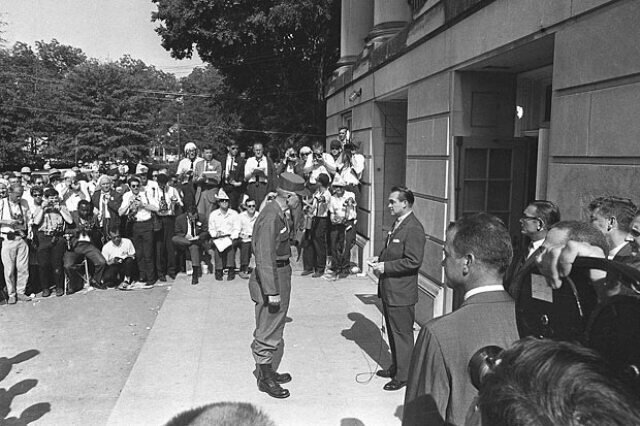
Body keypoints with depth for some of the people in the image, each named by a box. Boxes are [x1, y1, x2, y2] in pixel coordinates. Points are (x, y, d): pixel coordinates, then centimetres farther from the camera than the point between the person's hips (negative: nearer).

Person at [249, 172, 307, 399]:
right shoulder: (270, 218, -23)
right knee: (268, 331, 3)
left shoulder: (278, 212, 9)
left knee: (273, 326, 21)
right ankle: (265, 379, 18)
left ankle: (267, 371, 36)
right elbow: (265, 258, -25)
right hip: (271, 278, -10)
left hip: (280, 272, 10)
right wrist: (272, 291, -24)